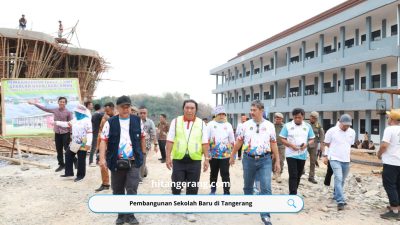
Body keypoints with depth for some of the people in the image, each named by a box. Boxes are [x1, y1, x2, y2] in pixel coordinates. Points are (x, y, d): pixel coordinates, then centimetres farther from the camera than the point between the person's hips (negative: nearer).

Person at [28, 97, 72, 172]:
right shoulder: (55, 110, 3)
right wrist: (34, 104, 14)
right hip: (57, 133, 5)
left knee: (67, 150, -4)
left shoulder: (68, 112, -8)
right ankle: (61, 164, 21)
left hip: (65, 133, -5)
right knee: (59, 150, 10)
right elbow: (44, 109, 14)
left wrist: (71, 134, -9)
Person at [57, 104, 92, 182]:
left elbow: (90, 133, -21)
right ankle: (69, 172, 25)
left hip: (82, 144, -9)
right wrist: (57, 122, 23)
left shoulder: (87, 120, -16)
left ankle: (80, 175, 15)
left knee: (81, 160, 1)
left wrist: (88, 144, -27)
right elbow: (67, 124, 25)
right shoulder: (75, 120, 11)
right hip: (74, 143, 9)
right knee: (68, 155, 13)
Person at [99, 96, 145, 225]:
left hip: (133, 162, 0)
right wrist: (102, 158, -15)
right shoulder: (110, 122, -1)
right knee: (118, 191, 11)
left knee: (132, 190, -5)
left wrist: (143, 153, 15)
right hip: (116, 162, 0)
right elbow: (103, 141, -4)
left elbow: (142, 137, 15)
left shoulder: (137, 121, 4)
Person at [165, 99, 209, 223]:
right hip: (178, 159, 0)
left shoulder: (201, 123, 2)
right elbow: (170, 141, 0)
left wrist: (206, 159, -2)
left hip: (195, 160, 1)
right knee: (176, 185, 5)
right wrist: (168, 157, -4)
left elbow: (205, 143, 3)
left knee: (192, 188, 6)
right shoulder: (176, 121, 1)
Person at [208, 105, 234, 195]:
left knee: (225, 174, -3)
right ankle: (213, 190, 30)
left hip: (225, 155, 0)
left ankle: (227, 192, 3)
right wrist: (207, 152, -4)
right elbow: (206, 139, 1)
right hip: (213, 154, 0)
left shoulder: (228, 125, 7)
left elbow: (232, 141, 11)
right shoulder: (211, 124, 2)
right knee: (213, 173, 14)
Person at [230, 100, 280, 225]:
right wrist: (232, 156, 12)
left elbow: (273, 144, 3)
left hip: (265, 160, -1)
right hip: (249, 159, 1)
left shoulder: (269, 126, 1)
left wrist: (277, 161, 2)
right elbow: (239, 141, 7)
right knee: (248, 186, 16)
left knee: (266, 188, -7)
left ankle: (265, 215, 3)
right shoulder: (246, 125, 1)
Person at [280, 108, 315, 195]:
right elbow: (282, 139, -3)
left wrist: (306, 144, -13)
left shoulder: (308, 126, 5)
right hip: (291, 154, -4)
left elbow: (312, 139, 9)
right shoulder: (287, 126, -4)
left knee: (298, 175, 13)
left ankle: (293, 192, 29)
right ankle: (293, 194, -8)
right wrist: (291, 145, -19)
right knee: (293, 175, -9)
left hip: (302, 155, 4)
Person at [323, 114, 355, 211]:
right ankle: (340, 201, -15)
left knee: (342, 180, 15)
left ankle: (336, 195, 35)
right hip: (335, 159, -5)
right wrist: (325, 156, 2)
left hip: (346, 160, 5)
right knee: (338, 179, -15)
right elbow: (326, 144, 1)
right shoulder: (332, 131, -9)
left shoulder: (352, 132, 4)